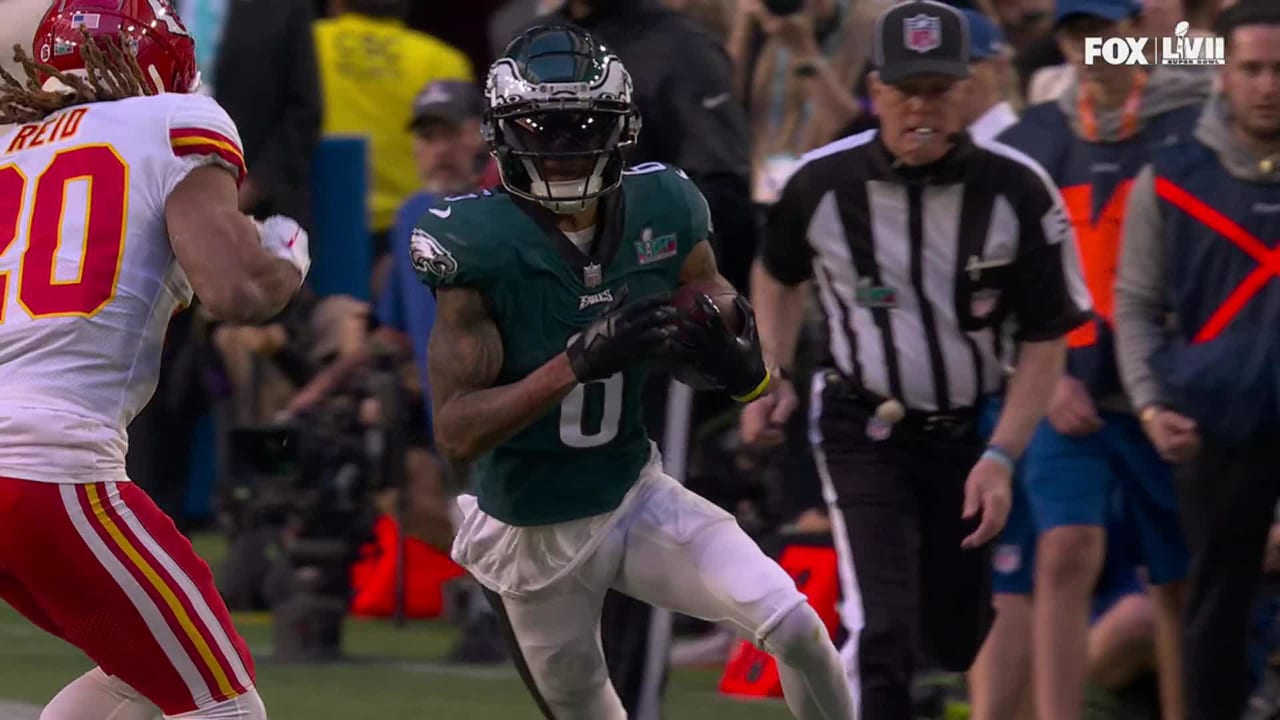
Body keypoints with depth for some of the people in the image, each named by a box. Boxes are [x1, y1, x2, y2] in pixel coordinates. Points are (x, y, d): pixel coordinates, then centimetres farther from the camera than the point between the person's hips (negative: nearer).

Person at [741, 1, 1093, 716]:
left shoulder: (1018, 190, -14)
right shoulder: (825, 185, -10)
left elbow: (1047, 339, -8)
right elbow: (779, 275, 13)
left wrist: (1001, 457, -15)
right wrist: (773, 378, 2)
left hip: (974, 433, 1)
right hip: (864, 432, -1)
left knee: (962, 639, 8)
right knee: (882, 634, -17)